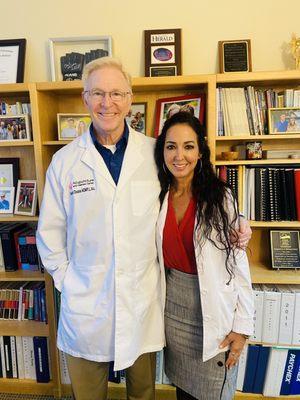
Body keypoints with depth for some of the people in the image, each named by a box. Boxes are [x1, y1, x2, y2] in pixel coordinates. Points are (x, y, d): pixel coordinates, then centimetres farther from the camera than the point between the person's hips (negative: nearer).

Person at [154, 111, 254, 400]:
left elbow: (238, 264, -11)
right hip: (173, 306, 4)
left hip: (213, 309, -3)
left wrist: (242, 326, -9)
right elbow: (160, 260, 6)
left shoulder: (220, 198, -14)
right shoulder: (159, 197, -2)